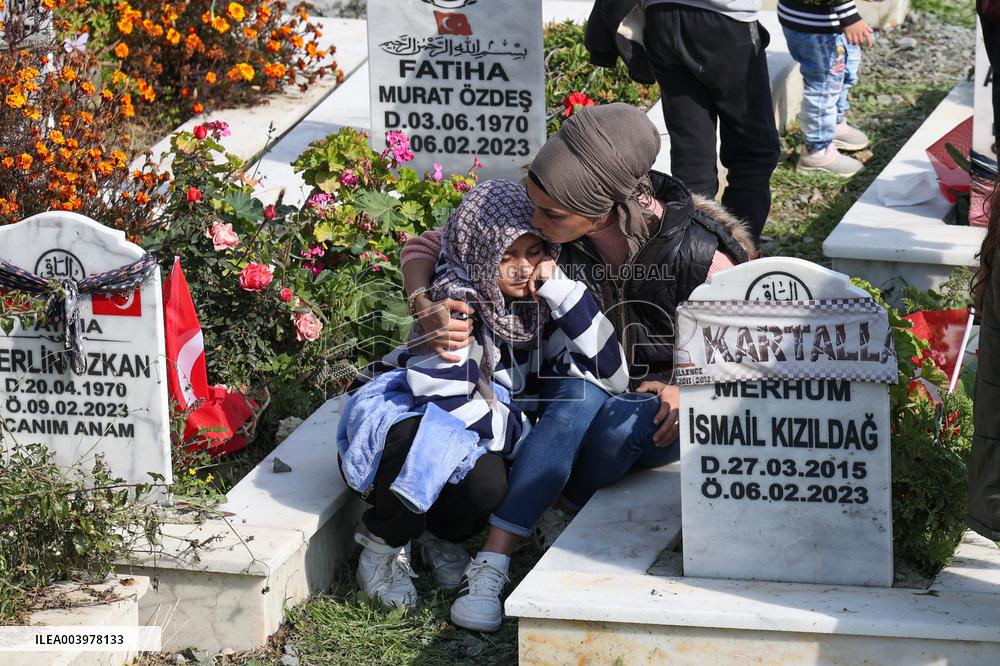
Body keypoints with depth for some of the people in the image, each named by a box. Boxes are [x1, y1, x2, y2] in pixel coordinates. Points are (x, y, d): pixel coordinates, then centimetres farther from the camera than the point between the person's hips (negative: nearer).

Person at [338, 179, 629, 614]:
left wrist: (563, 291, -23)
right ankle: (382, 546, -8)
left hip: (470, 431, 4)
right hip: (398, 414, -4)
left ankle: (442, 537, 4)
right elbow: (444, 402, -24)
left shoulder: (540, 305, -7)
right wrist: (520, 430, -15)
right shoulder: (456, 299, -22)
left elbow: (611, 376, -17)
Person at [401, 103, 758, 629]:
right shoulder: (543, 228, -15)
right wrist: (425, 307, -26)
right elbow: (425, 246, -5)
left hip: (664, 411, -2)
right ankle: (493, 561, -33)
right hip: (586, 384, 2)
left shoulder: (694, 250, -25)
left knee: (619, 422, -36)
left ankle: (562, 515, -5)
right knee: (580, 396, -34)